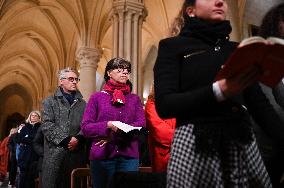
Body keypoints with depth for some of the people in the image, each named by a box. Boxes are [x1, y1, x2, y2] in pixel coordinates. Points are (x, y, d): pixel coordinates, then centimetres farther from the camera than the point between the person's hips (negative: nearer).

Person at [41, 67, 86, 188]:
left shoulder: (83, 104, 17)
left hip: (77, 154, 2)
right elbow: (47, 125, -4)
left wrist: (78, 139, -14)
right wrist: (66, 140, -12)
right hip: (55, 154, -2)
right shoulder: (50, 102, 10)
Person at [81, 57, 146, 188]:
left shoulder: (134, 99, 12)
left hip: (129, 157, 2)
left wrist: (116, 134, -14)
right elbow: (85, 128, -1)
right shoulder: (97, 97, 6)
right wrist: (108, 125, -19)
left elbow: (141, 125, -1)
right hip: (102, 156, -1)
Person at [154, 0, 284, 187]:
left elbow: (259, 103, 12)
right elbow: (164, 105, -9)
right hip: (195, 142, -4)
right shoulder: (173, 46, 3)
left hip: (243, 141, 5)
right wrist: (220, 90, -20)